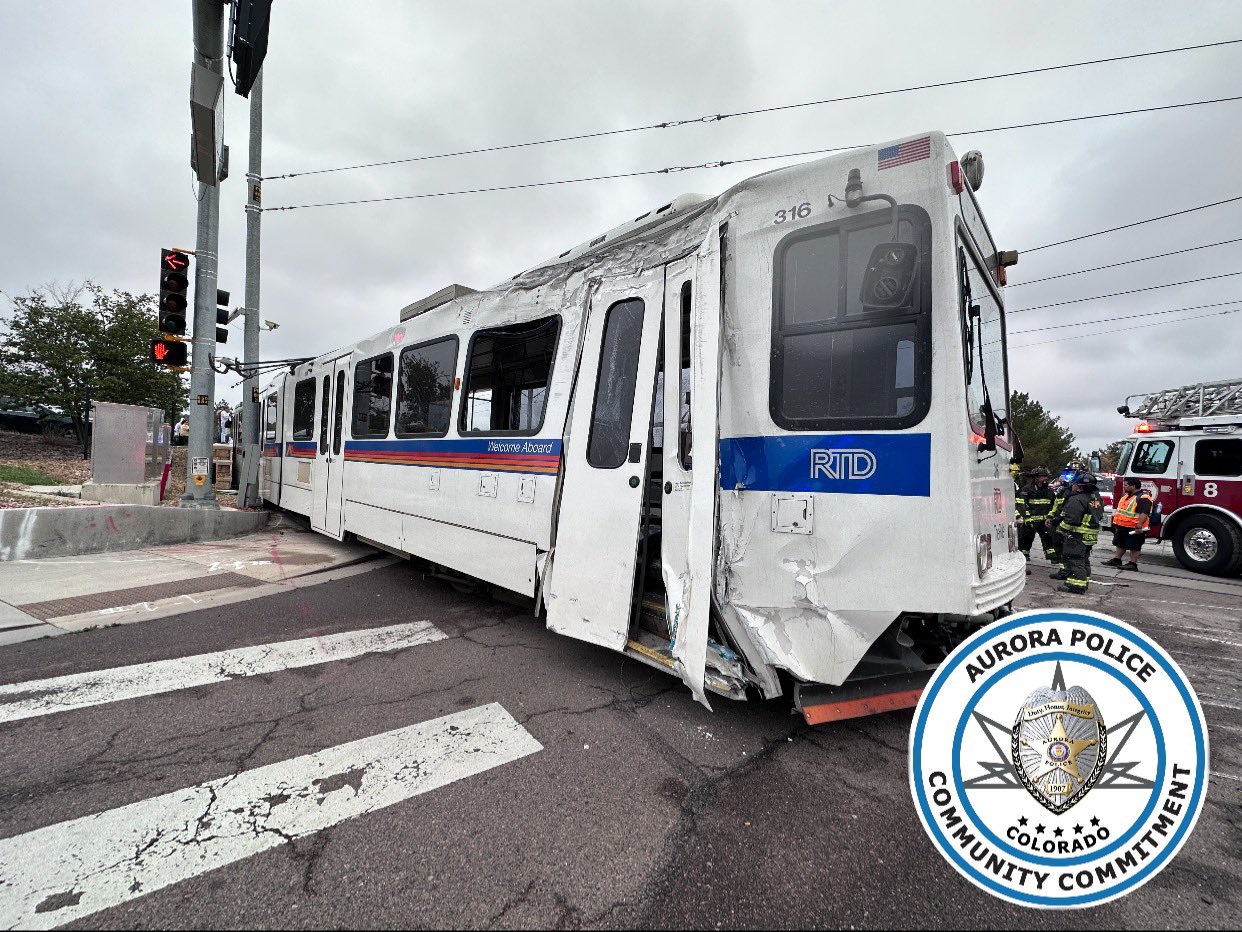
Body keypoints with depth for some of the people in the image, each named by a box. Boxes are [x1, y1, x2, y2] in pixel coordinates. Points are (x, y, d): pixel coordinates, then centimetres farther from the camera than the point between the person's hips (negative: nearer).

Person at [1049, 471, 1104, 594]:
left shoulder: (1077, 500, -20)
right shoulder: (1096, 498, 12)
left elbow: (1071, 520, -24)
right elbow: (1099, 516, 22)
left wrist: (1061, 529, -10)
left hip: (1077, 536, -10)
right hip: (1090, 537, 10)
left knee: (1075, 559, -7)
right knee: (1084, 559, 18)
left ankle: (1076, 585, -9)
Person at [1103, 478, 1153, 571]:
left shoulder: (1143, 498, -18)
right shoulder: (1127, 495, 12)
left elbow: (1144, 514, -27)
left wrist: (1139, 526, -33)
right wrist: (1117, 524, 23)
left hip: (1134, 529, -9)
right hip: (1122, 527, 9)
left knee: (1134, 547, 1)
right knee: (1120, 544, 15)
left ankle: (1133, 564, 7)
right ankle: (1116, 560, 23)